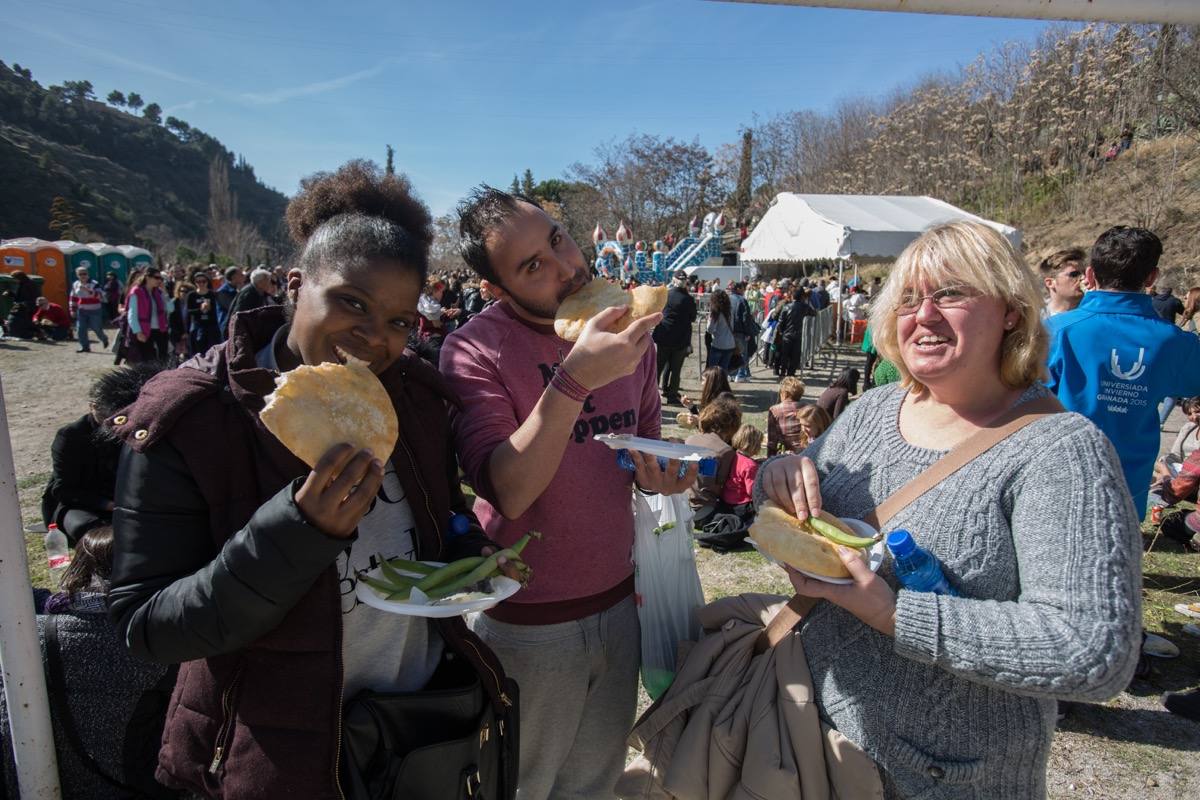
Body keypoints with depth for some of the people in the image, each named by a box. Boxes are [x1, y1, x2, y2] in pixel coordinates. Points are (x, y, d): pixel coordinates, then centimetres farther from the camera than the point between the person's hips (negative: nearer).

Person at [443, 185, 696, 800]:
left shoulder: (623, 329, -2)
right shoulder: (475, 350, -18)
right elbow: (507, 493, -27)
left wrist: (656, 473, -10)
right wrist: (574, 379, -37)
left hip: (618, 603, 5)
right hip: (529, 623, -4)